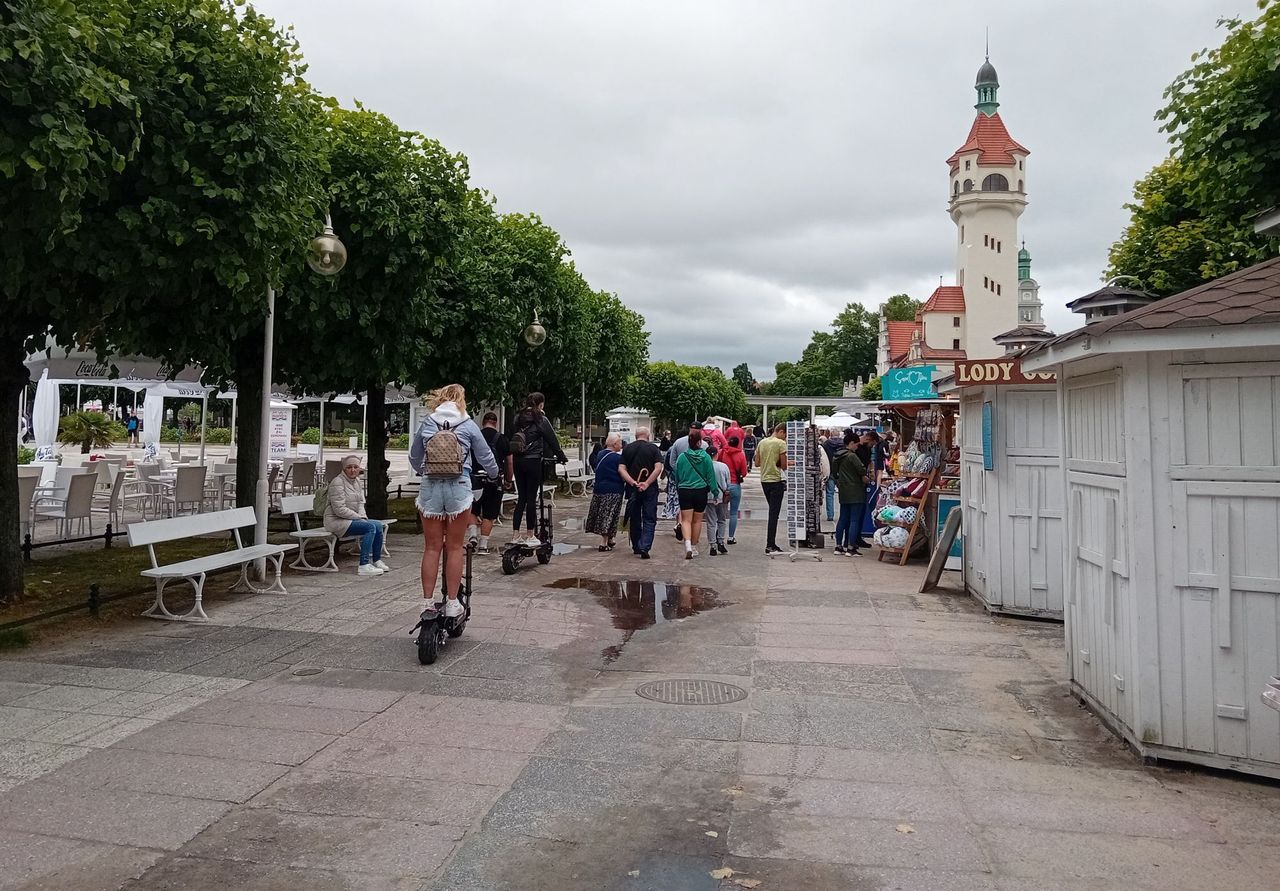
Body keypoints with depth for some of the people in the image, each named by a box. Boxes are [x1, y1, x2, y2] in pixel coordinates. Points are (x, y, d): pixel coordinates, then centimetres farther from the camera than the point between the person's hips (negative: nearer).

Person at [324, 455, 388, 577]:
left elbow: (360, 503, 17)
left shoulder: (357, 481, 12)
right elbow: (340, 509, -20)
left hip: (352, 519, 9)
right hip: (336, 521, -9)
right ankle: (364, 566, -25)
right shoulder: (338, 482, -15)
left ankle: (376, 561, 6)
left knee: (379, 525, -6)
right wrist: (359, 517, -14)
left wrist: (363, 516, -3)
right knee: (370, 527, -24)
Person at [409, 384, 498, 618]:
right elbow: (485, 456, 8)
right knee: (455, 548, 6)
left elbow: (414, 458, 16)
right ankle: (452, 603, 8)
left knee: (432, 548, 8)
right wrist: (494, 475, 28)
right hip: (459, 488, -2)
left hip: (430, 488, 2)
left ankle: (428, 603, 11)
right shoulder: (468, 425, 1)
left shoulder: (426, 424, 7)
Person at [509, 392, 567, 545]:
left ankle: (515, 535, 9)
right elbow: (552, 440, -3)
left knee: (521, 497, 10)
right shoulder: (540, 419, -6)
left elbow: (512, 439, 14)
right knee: (531, 497, 0)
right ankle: (531, 536, 5)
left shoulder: (518, 418, 11)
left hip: (518, 460, 6)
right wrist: (561, 457, 7)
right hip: (533, 461, -6)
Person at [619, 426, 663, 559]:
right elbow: (658, 468, -13)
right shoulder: (653, 448, -2)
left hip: (633, 489, 2)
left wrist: (633, 482, -13)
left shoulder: (627, 448, 4)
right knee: (649, 519, 2)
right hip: (650, 488, -2)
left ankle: (636, 547, 22)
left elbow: (621, 469, -5)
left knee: (634, 519, 14)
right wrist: (647, 483, -14)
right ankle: (645, 547, -12)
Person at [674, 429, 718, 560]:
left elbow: (677, 476, 6)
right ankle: (694, 547, 22)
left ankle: (687, 544, -21)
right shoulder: (705, 457, -7)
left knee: (686, 520, 0)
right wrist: (715, 491, 8)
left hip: (684, 491, 0)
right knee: (697, 520, 13)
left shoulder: (682, 457, -4)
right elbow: (711, 476, -2)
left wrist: (678, 488, 22)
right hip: (701, 491, 0)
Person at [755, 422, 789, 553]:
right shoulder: (781, 443, -11)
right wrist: (777, 463, 8)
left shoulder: (762, 442, 8)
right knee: (774, 513, -3)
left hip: (764, 480, 7)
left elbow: (757, 463, 12)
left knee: (772, 512, 16)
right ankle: (770, 545, -2)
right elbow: (784, 466, -11)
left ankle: (771, 544, 19)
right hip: (776, 481, -7)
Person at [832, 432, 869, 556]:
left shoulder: (836, 456, 9)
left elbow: (834, 473, 17)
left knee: (843, 519, 13)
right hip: (855, 491, -8)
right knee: (854, 520, -4)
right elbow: (861, 470, -19)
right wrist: (864, 478, 0)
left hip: (843, 491, 8)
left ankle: (838, 546, 15)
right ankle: (850, 548, -6)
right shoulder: (852, 456, -15)